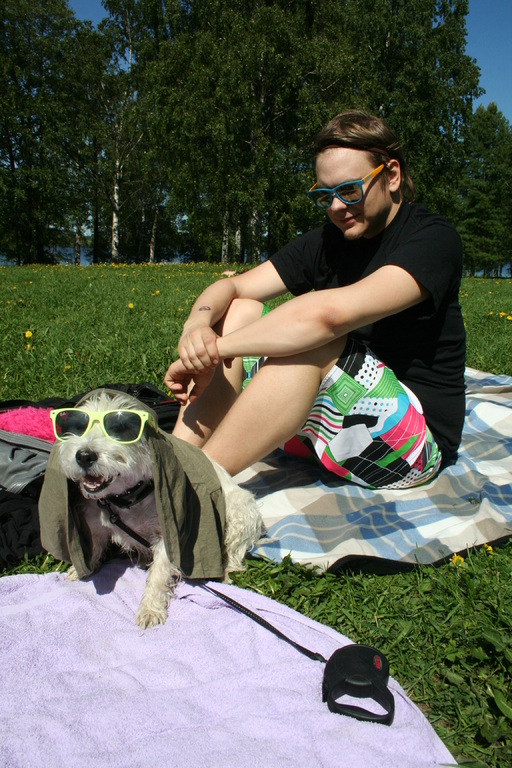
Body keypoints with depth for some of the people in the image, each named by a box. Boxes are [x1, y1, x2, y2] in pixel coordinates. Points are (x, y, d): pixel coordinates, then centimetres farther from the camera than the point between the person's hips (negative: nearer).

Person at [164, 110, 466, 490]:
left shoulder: (433, 239, -15)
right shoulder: (327, 241, 5)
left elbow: (329, 313, -32)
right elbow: (230, 287, -1)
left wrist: (214, 348, -28)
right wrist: (198, 325, -24)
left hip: (418, 438, -6)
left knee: (312, 341, -33)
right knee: (240, 310, -6)